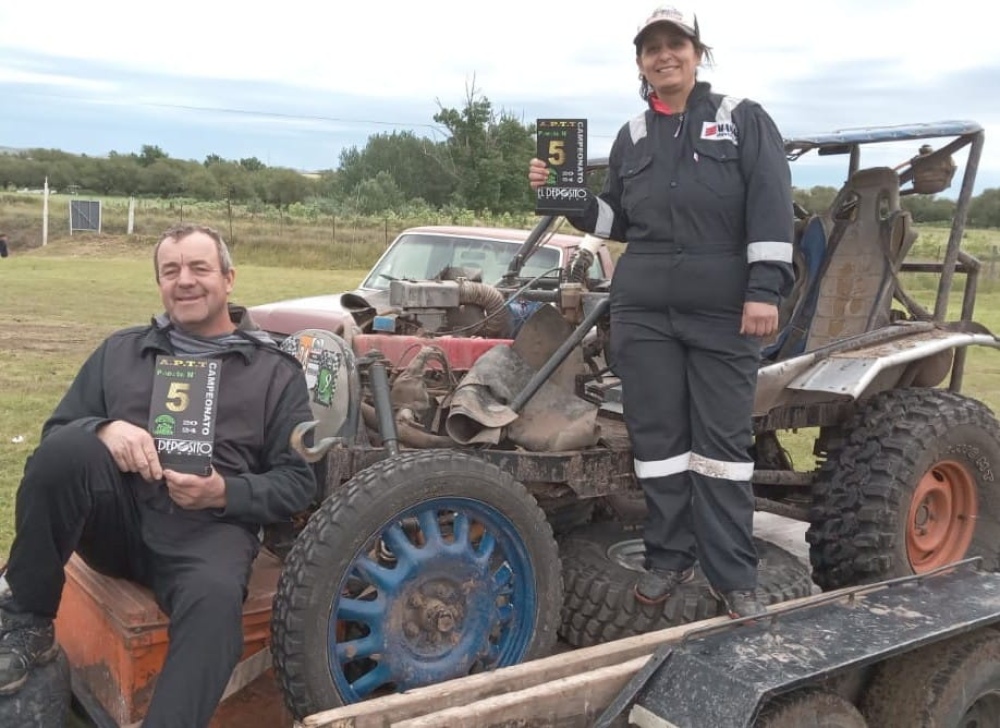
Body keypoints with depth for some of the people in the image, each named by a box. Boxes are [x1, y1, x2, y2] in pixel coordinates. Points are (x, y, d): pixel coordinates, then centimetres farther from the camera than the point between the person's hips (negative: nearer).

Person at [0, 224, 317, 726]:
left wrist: (224, 493, -15)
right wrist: (104, 428, -12)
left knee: (215, 600, -37)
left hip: (209, 528, -2)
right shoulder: (120, 350, 18)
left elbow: (298, 481, 5)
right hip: (120, 516, 3)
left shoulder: (275, 371, 9)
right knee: (66, 448, -29)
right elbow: (55, 431, 13)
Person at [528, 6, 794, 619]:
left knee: (723, 438, 0)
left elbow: (771, 207, -5)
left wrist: (765, 290, -15)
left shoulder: (744, 119, 3)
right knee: (658, 435, 6)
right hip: (643, 310, 4)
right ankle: (671, 558, 19)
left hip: (725, 311, -3)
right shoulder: (632, 137, 14)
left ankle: (734, 577, 9)